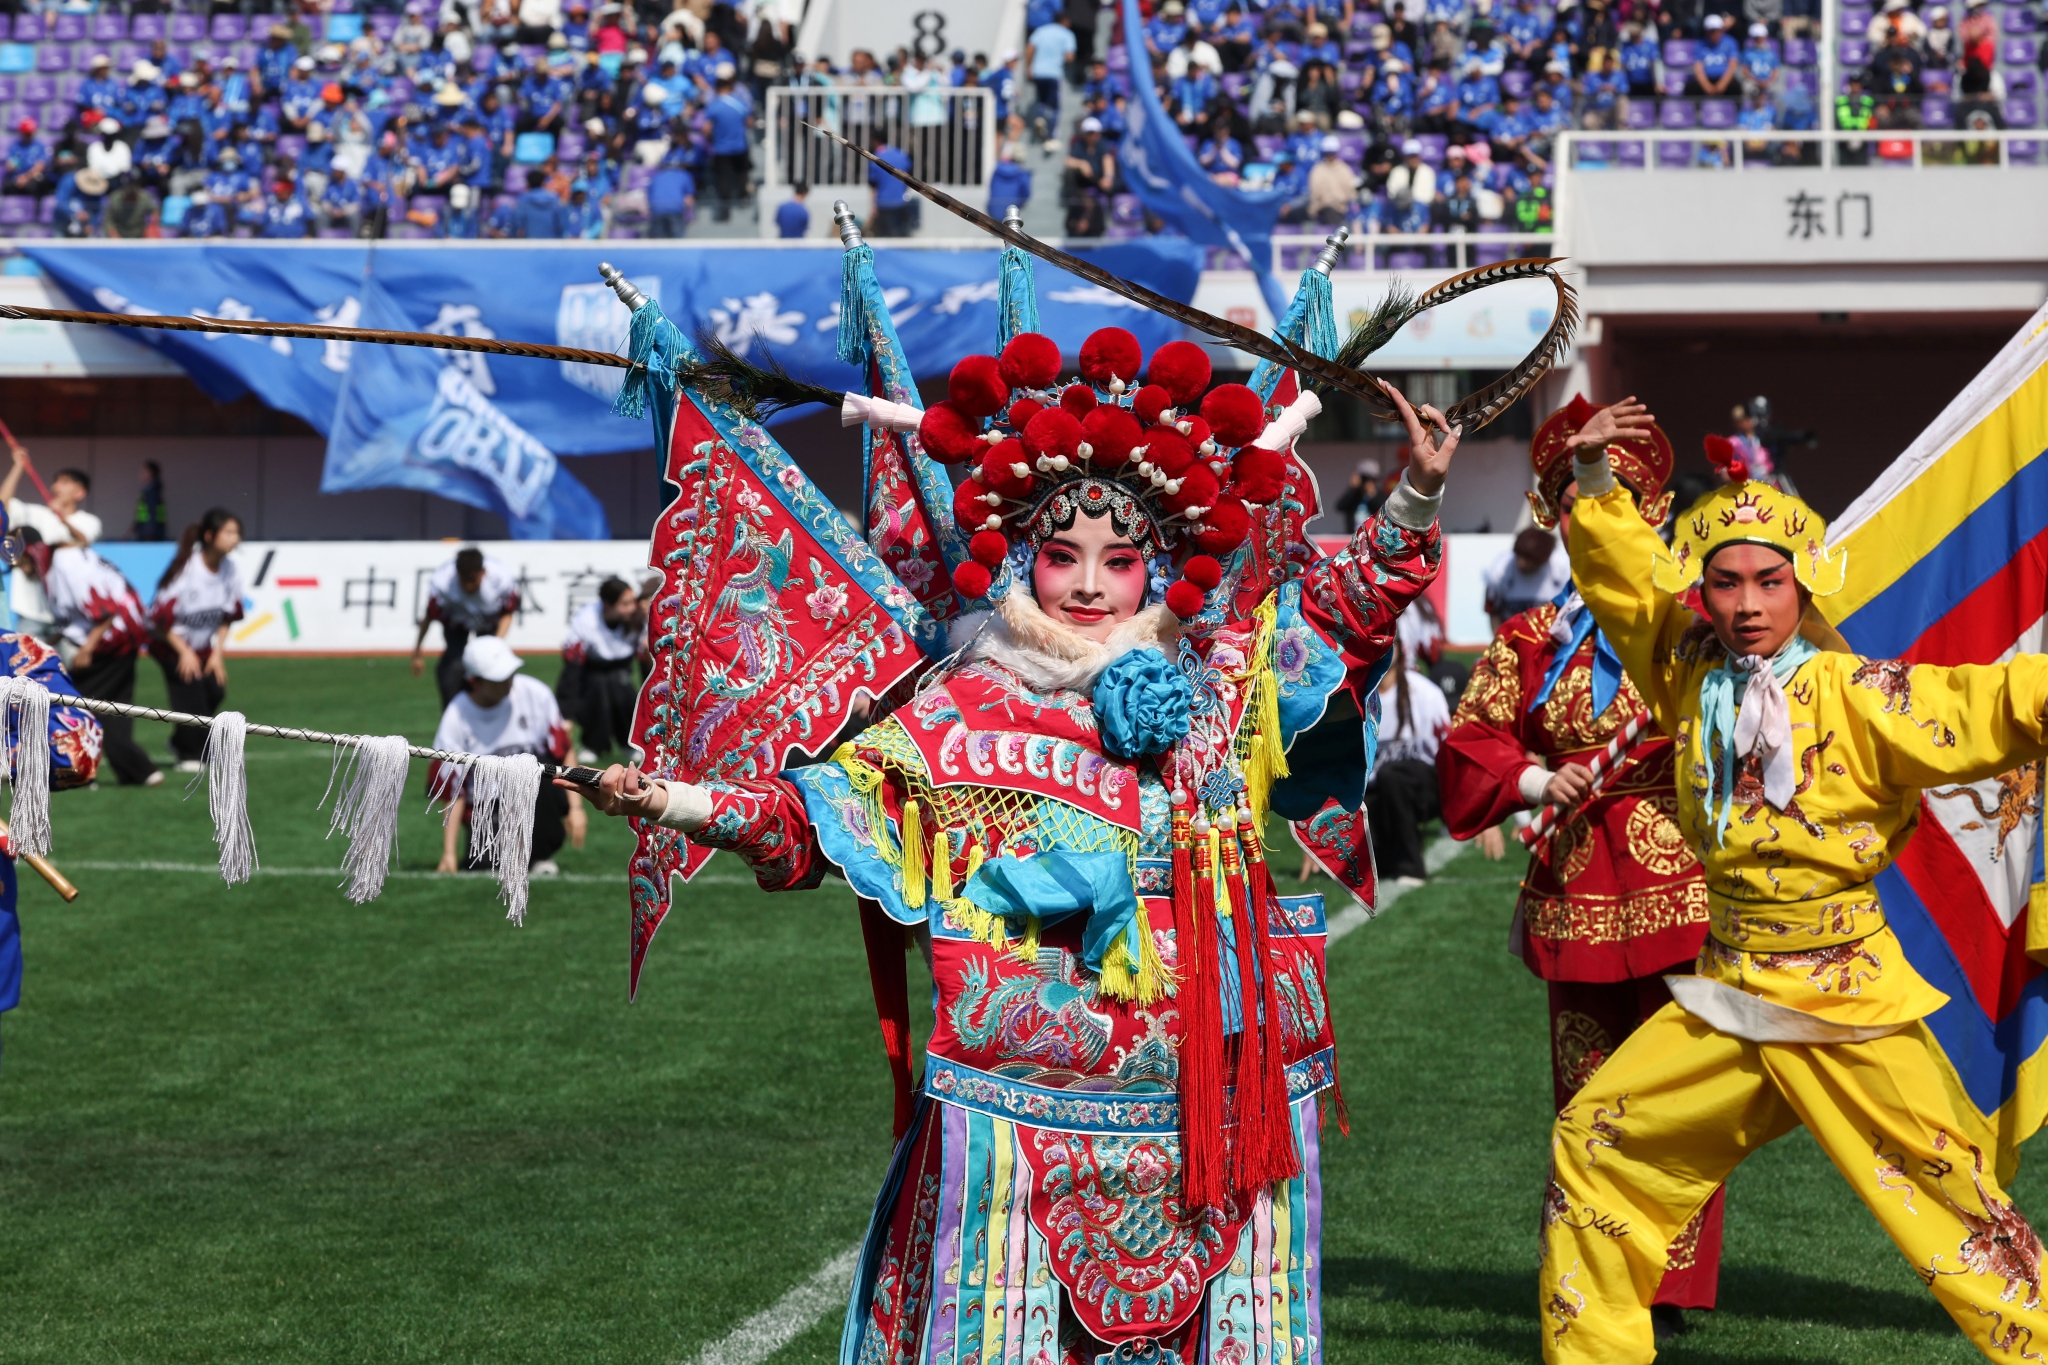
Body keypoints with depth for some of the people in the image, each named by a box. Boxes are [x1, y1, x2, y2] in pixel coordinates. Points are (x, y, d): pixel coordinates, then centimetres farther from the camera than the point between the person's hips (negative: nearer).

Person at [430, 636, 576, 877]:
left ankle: (539, 855, -15)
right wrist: (449, 854, -13)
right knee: (477, 863, -25)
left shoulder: (534, 693, -10)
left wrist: (575, 807, -13)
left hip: (538, 800, 0)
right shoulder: (456, 719, -10)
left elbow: (564, 753, -4)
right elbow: (455, 795, -7)